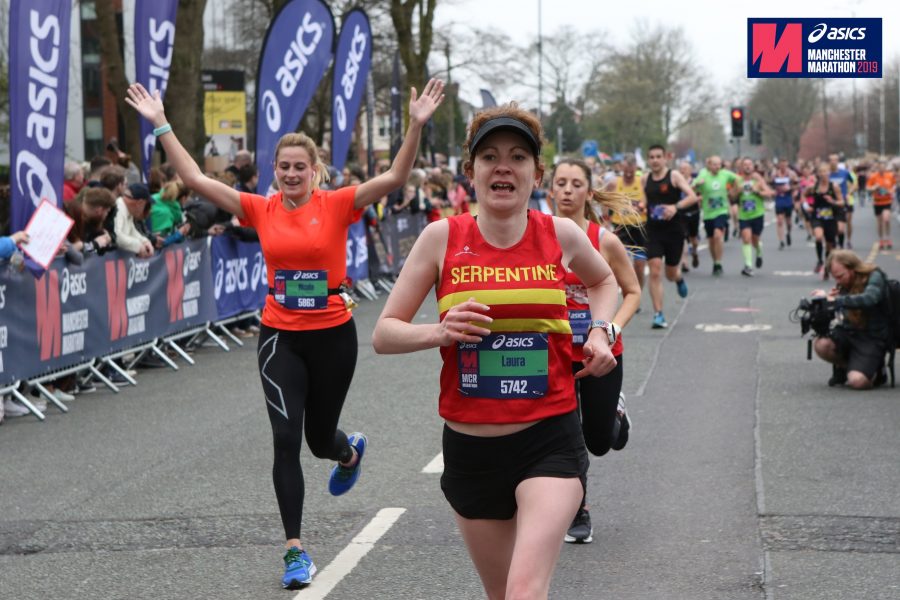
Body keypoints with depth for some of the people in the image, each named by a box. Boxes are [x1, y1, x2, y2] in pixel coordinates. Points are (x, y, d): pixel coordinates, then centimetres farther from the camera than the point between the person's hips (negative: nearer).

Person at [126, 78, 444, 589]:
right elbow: (196, 179, -2)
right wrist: (161, 125, -6)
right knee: (286, 440, -7)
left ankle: (351, 452, 53)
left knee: (320, 438, 13)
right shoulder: (262, 210, -1)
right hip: (281, 337, 1)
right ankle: (297, 551, 1)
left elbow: (394, 178, -17)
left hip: (333, 335, -1)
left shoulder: (336, 205, -6)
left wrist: (417, 126, -28)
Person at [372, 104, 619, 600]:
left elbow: (603, 281, 24)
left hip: (550, 442, -2)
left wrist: (599, 330, 5)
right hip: (469, 446, 2)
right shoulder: (443, 237, -3)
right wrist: (439, 332, -19)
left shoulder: (560, 235, 0)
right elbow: (384, 334, 0)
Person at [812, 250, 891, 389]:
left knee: (857, 381, -25)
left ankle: (876, 371, 12)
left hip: (872, 337, -6)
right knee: (821, 345, -26)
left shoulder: (874, 277, -12)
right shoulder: (843, 283, 6)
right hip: (849, 332, 6)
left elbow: (869, 299, -34)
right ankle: (843, 366, 7)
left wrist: (835, 300, -34)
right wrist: (828, 298, -6)